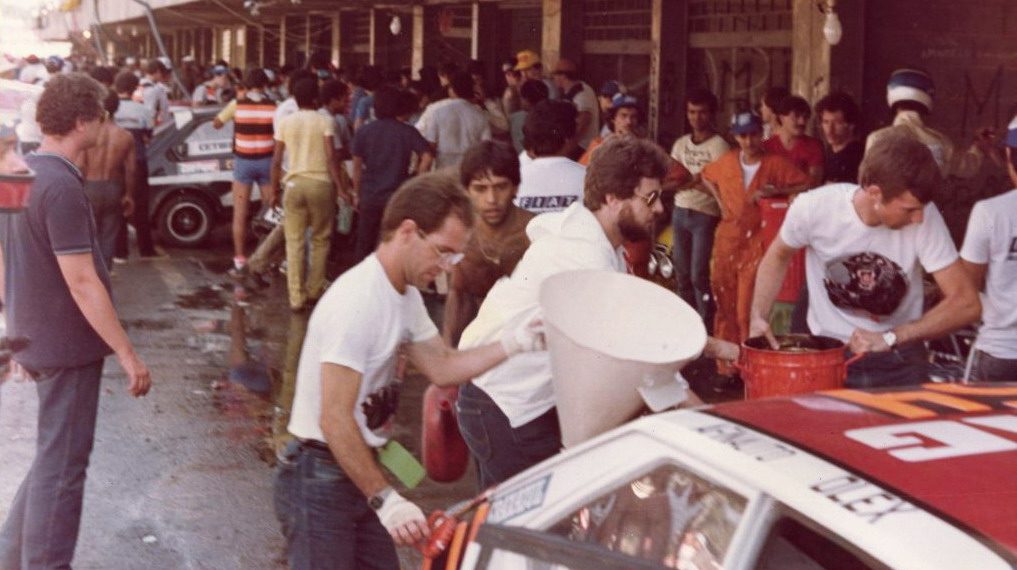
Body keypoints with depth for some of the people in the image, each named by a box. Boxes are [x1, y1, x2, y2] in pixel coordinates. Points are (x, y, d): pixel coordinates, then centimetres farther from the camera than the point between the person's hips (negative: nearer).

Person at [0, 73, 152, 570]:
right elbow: (82, 282, -24)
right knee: (61, 465, 2)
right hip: (68, 346, -9)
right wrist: (128, 354, -19)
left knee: (55, 455, 22)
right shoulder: (61, 186, -22)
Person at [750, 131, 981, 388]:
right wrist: (758, 317, -8)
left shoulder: (925, 217, -21)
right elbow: (778, 255, 3)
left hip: (900, 360, 0)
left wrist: (890, 338, -27)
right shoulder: (813, 208, -19)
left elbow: (966, 303, -20)